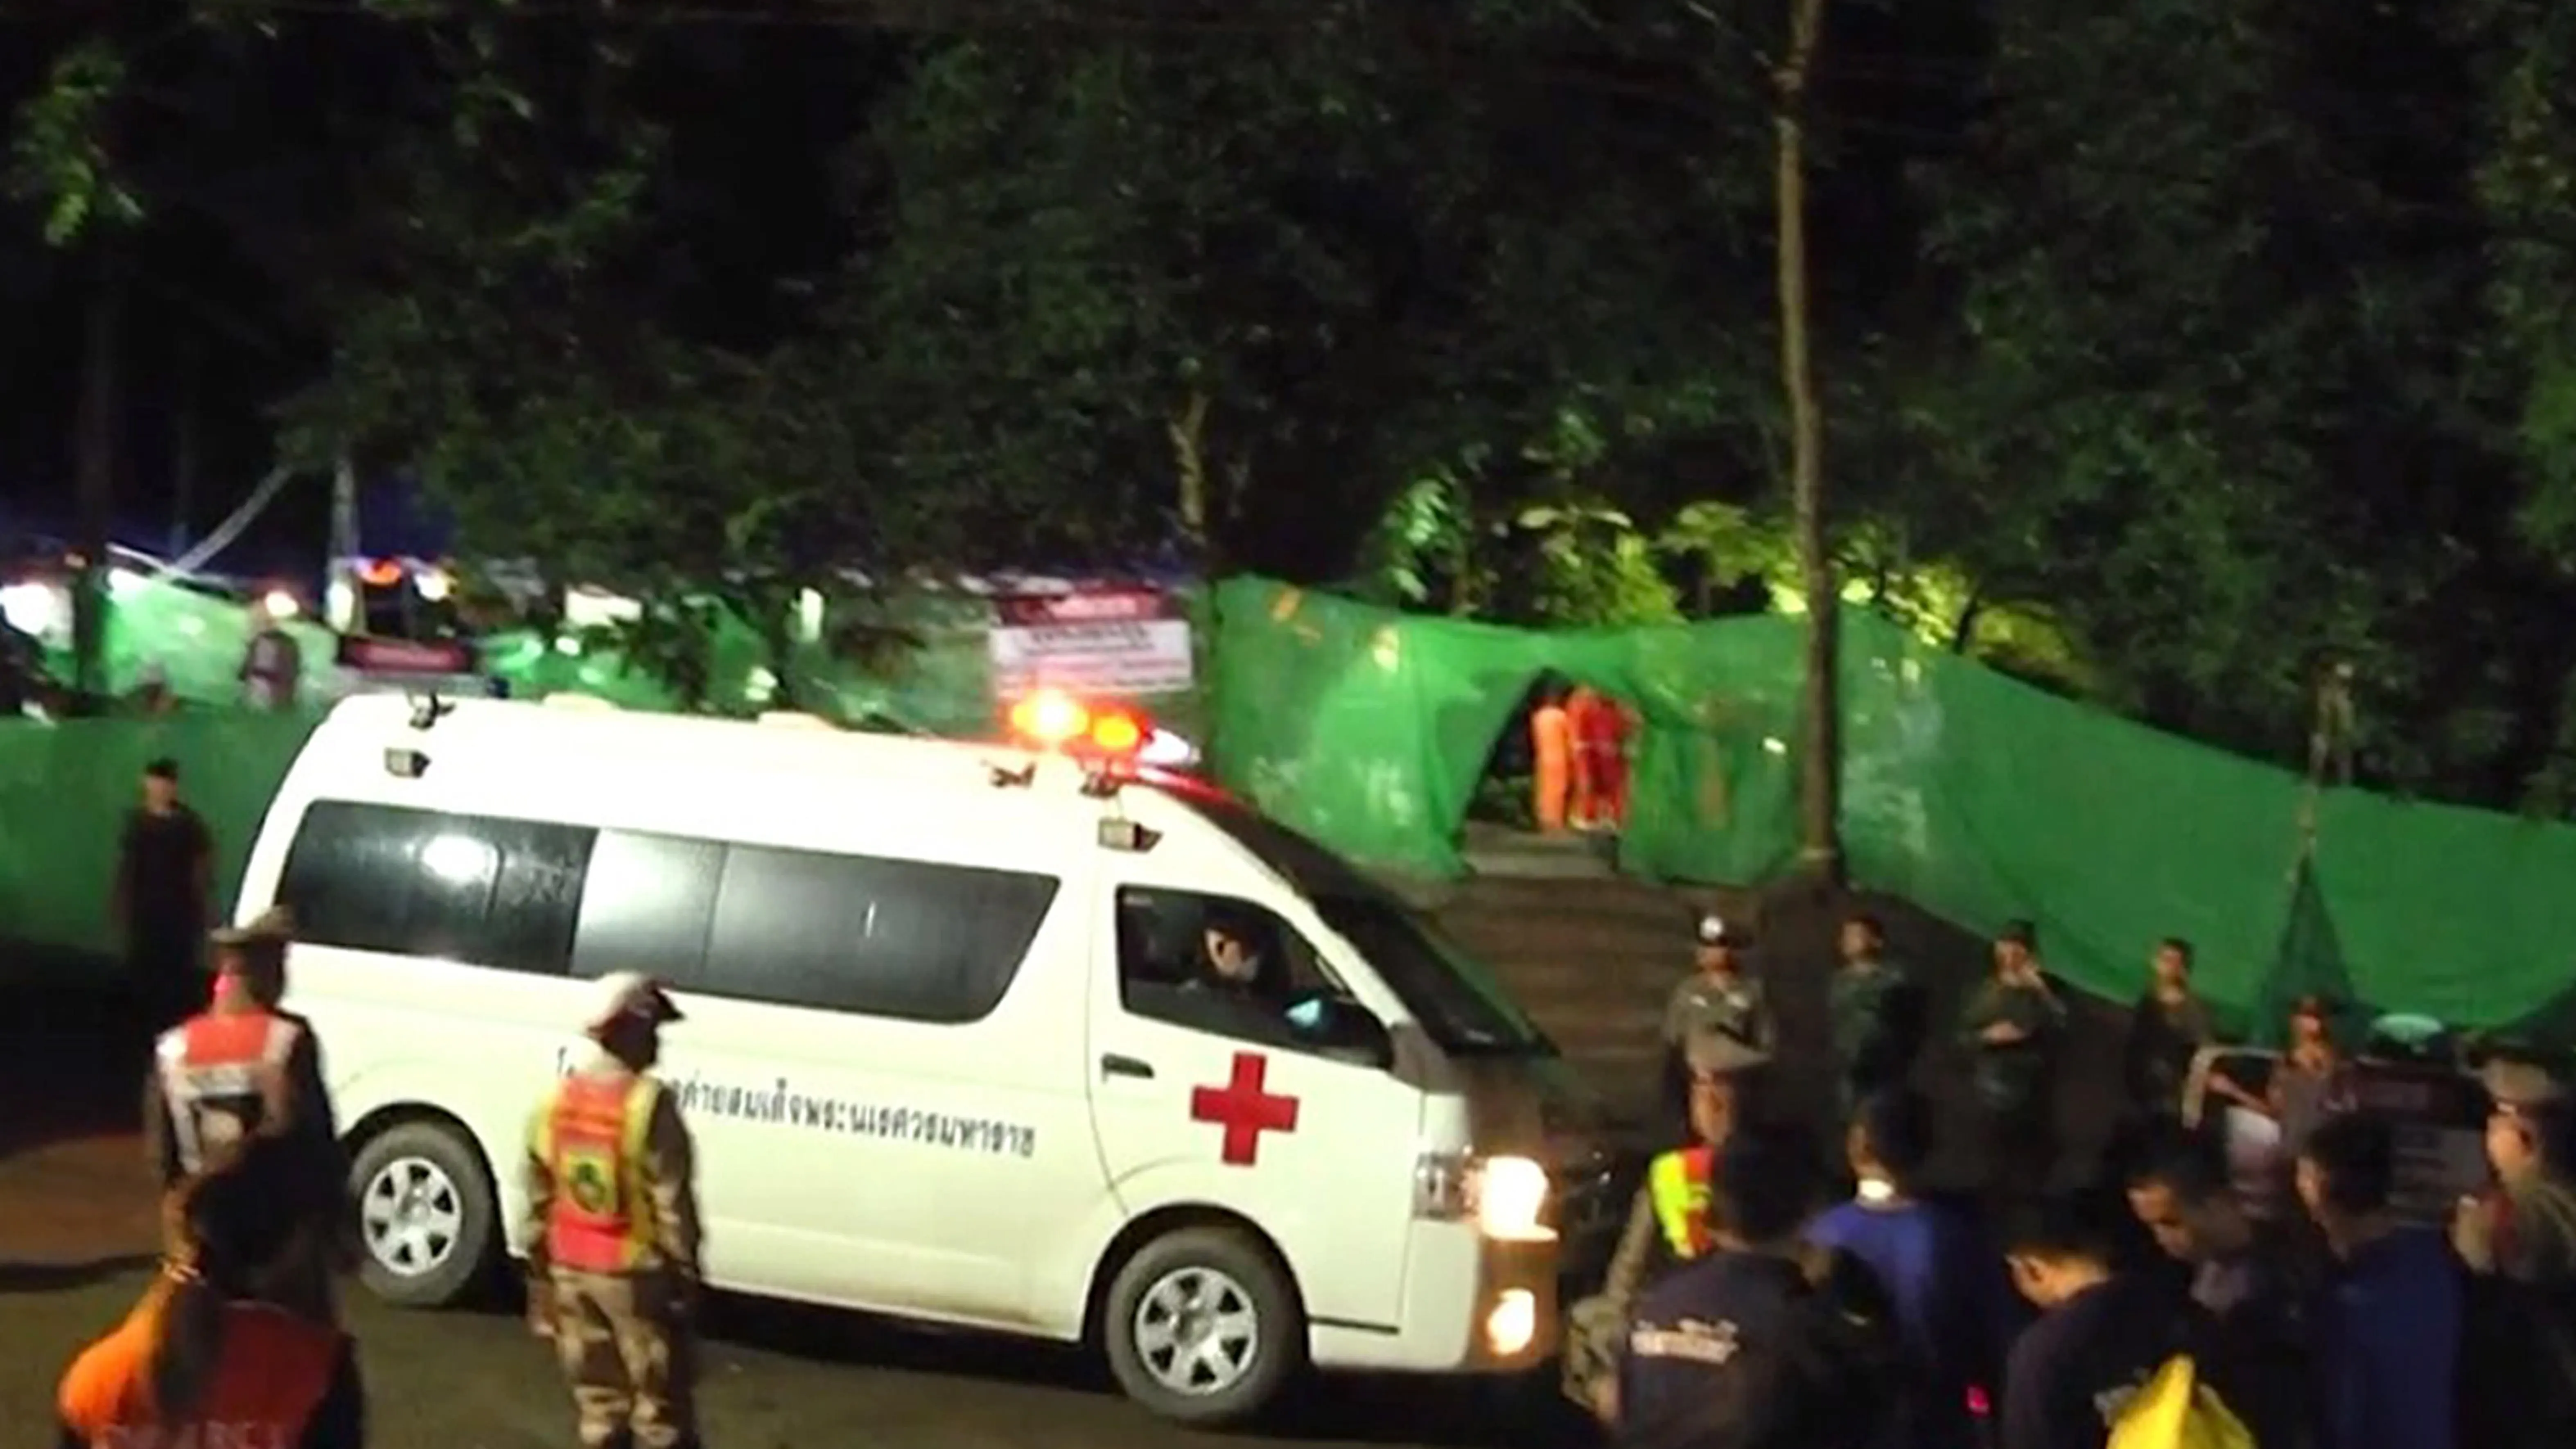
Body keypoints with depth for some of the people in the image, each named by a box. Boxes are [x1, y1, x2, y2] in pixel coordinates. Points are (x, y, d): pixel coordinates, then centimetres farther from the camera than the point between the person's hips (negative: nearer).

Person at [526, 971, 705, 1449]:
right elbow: (672, 1205, -16)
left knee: (599, 1410, 14)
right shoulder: (649, 1104, -17)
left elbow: (538, 1201, 8)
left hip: (573, 1270, 6)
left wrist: (540, 1279, 16)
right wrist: (685, 1277, -8)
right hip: (636, 1273, -6)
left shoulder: (557, 1101, 3)